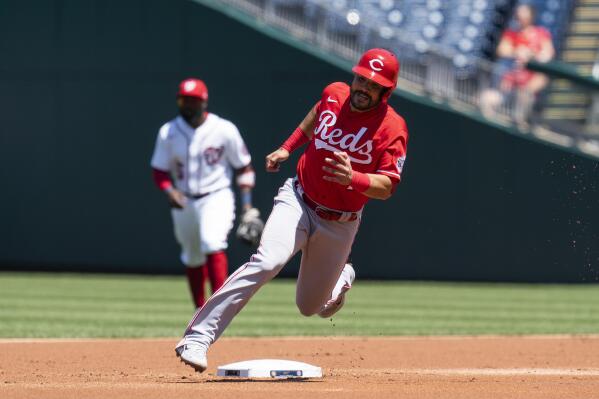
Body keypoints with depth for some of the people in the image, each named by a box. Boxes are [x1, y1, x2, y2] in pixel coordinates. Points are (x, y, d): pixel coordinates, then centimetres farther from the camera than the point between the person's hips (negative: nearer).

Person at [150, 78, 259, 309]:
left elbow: (243, 166, 2)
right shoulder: (168, 132, -2)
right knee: (192, 257, 14)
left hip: (216, 198, -4)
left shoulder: (224, 130, -7)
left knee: (212, 243, -28)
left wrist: (247, 204, -3)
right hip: (184, 202, 4)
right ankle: (200, 310, 32)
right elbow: (159, 170, 4)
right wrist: (169, 191, -17)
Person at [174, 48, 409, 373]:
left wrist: (353, 178, -43)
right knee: (267, 262, -28)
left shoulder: (392, 128, -16)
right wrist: (288, 147, 17)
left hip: (340, 224, 0)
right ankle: (198, 337, -32)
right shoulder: (334, 94, -5)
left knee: (310, 307, 11)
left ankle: (342, 276, 49)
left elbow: (386, 187, -25)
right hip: (298, 201, 0)